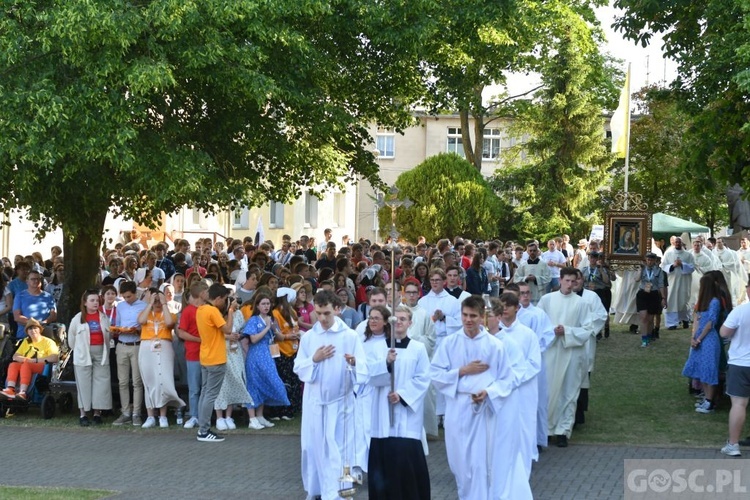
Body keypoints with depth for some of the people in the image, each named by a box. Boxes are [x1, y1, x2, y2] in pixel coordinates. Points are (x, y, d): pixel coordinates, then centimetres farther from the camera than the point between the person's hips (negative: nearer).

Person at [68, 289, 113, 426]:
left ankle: (97, 413, 9)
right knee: (84, 384, -1)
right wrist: (77, 350, 11)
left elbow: (108, 335, 9)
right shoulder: (78, 318, 1)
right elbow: (71, 337, 8)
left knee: (101, 382, 0)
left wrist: (105, 351, 5)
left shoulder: (104, 317, 6)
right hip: (83, 355, -2)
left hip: (101, 353, 2)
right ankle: (83, 415, 4)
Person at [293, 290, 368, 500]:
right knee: (313, 446, 10)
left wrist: (354, 363, -31)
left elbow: (363, 369, -9)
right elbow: (298, 369, 4)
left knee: (338, 449, -3)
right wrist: (314, 360, -14)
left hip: (340, 400, -3)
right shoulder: (307, 337, 3)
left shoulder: (350, 336, -6)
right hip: (314, 400, 3)